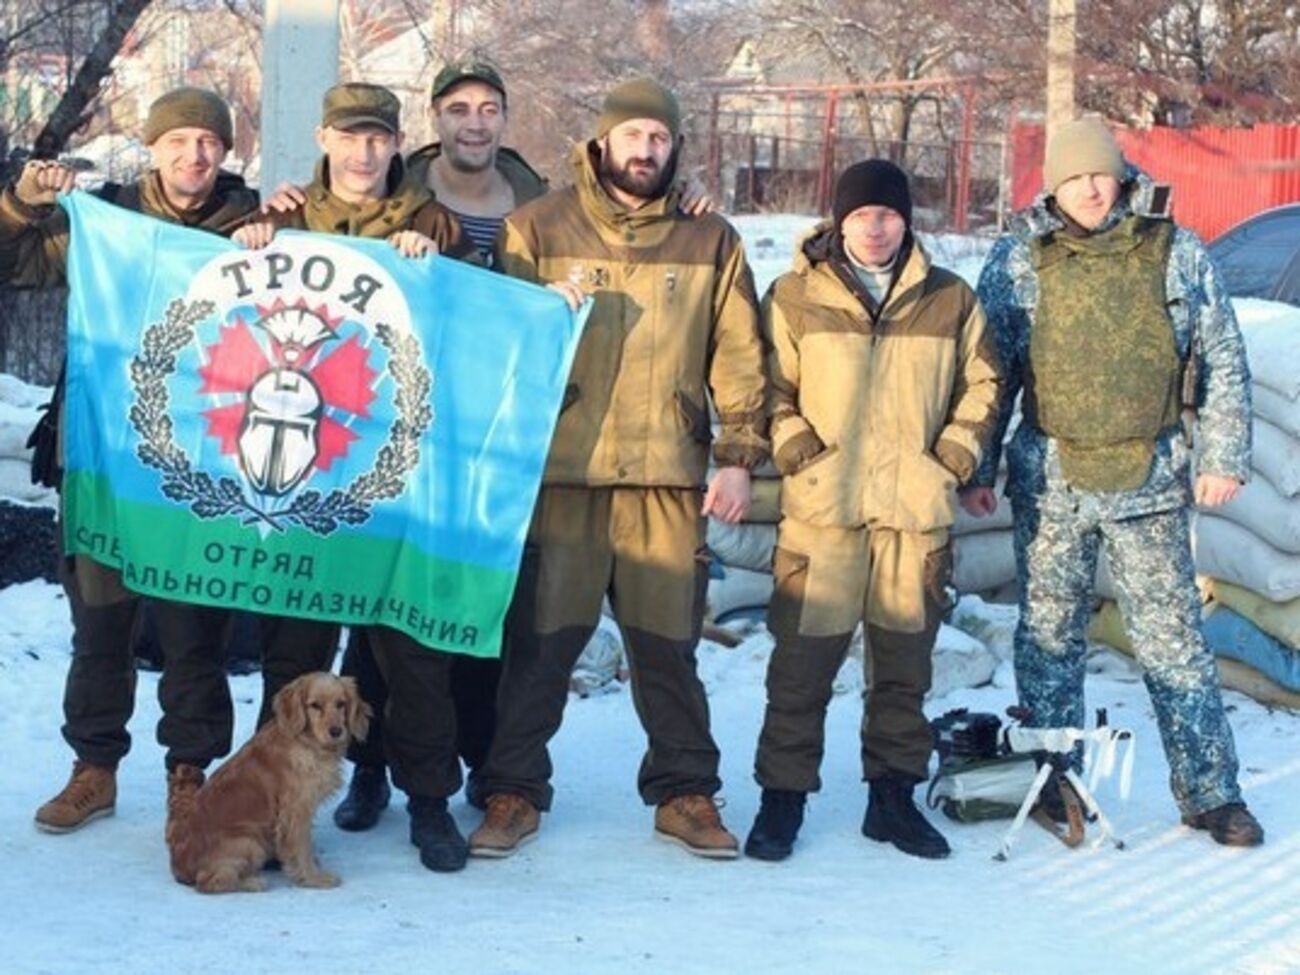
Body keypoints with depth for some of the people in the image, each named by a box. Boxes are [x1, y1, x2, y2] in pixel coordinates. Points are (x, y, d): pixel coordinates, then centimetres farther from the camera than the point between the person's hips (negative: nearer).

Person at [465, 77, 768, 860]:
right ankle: (515, 791, 13)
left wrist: (739, 458, 2)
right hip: (560, 471, -1)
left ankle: (685, 791, 19)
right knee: (540, 640, 2)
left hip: (668, 475, 1)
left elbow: (738, 358, 9)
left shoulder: (711, 242, 10)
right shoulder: (539, 228, 6)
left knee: (669, 642, 6)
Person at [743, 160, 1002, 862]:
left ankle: (894, 796, 22)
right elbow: (770, 387, 5)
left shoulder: (949, 299, 8)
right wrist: (796, 451, -7)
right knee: (803, 660, -2)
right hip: (821, 508, -2)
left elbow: (981, 384, 13)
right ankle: (782, 797, 9)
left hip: (917, 509, 2)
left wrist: (954, 456, 3)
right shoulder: (795, 296, 3)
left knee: (904, 661, 10)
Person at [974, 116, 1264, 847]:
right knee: (1050, 635, 9)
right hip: (1051, 479, 1)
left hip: (1150, 480, -1)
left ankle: (1211, 790, 11)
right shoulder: (1020, 260, 0)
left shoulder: (1176, 252, 1)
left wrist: (1223, 457, 1)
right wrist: (978, 465, 4)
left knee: (1173, 637, 2)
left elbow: (1224, 362, 5)